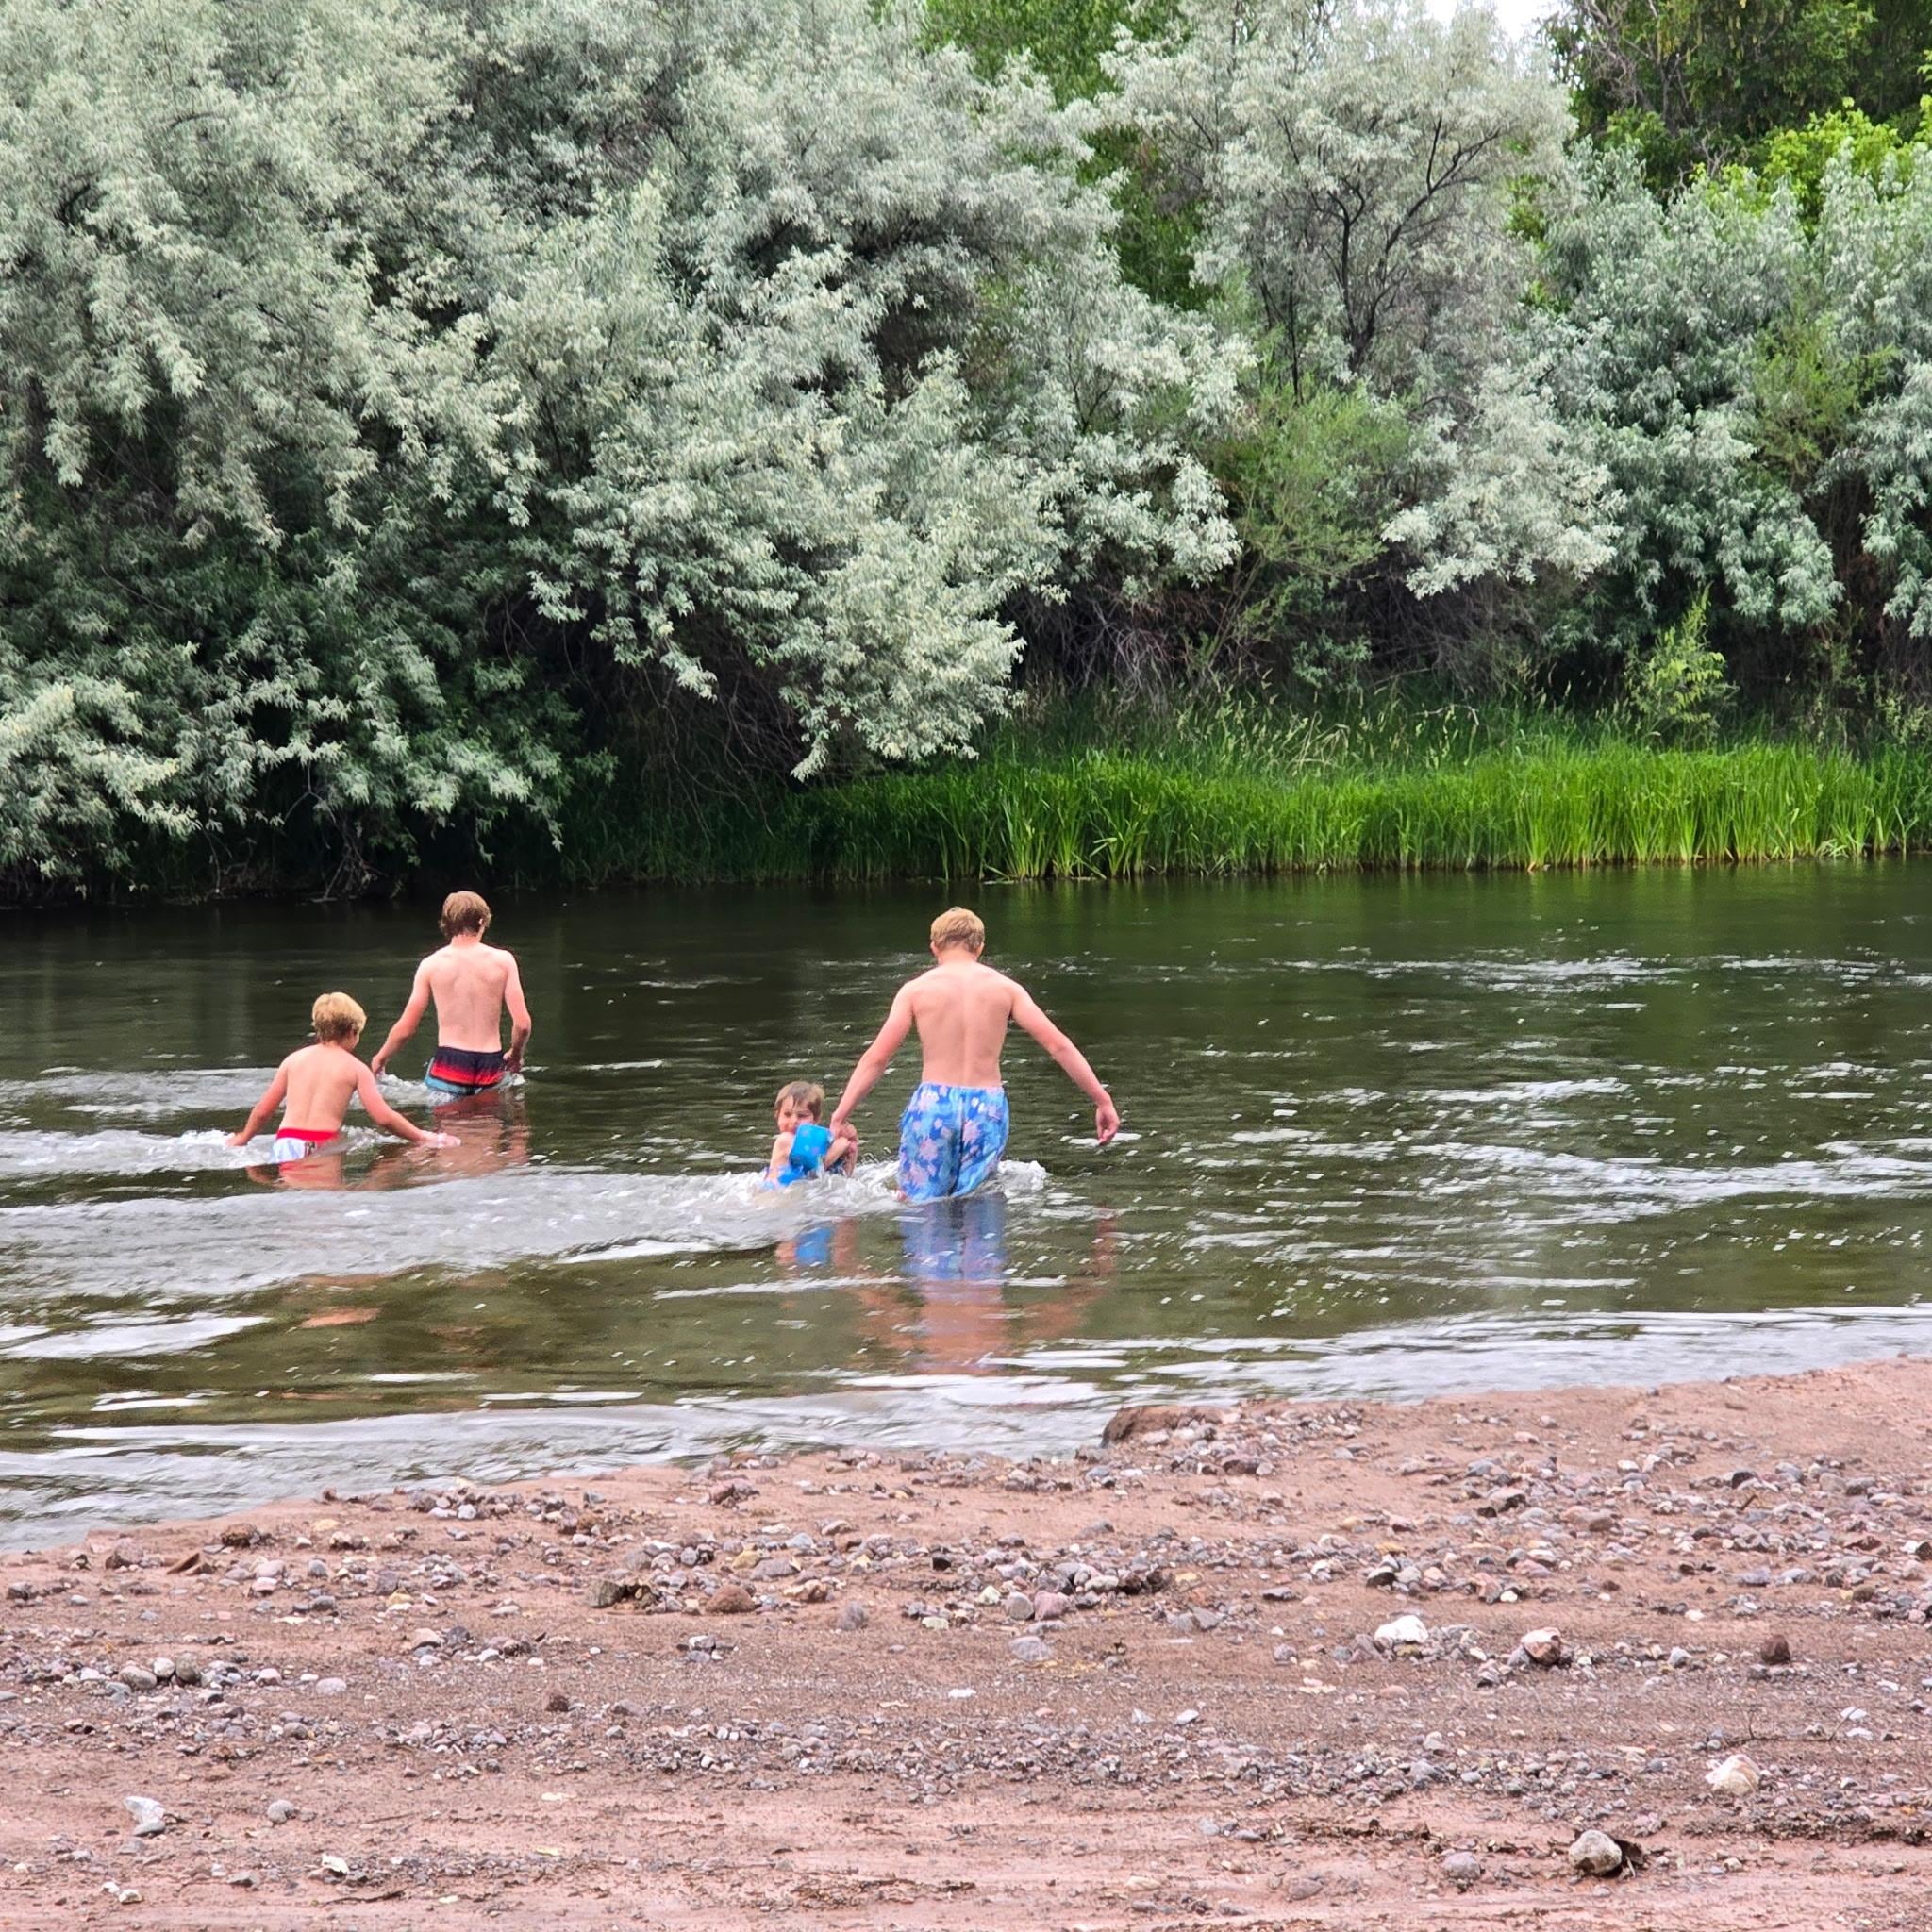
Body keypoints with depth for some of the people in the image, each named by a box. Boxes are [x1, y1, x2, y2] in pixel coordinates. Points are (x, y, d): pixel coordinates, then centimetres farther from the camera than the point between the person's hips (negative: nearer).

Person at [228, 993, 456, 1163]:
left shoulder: (294, 1059, 18)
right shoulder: (355, 1068, 7)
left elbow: (262, 1110, 21)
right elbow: (383, 1117, 1)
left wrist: (242, 1140, 39)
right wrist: (426, 1139, 11)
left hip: (285, 1144, 4)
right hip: (323, 1146, -4)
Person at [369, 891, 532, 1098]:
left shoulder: (432, 965, 1)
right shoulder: (502, 961, -1)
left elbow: (405, 1028, 5)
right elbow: (522, 1023, -3)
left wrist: (380, 1058, 23)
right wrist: (516, 1055, 19)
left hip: (450, 1064, 0)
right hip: (491, 1066, 0)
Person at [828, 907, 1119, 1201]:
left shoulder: (917, 990, 2)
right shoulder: (1005, 988, 5)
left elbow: (876, 1058, 0)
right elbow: (1058, 1045, 2)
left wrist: (840, 1115, 5)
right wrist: (1102, 1100, 7)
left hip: (932, 1104, -1)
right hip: (988, 1109, 1)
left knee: (916, 1205, 6)